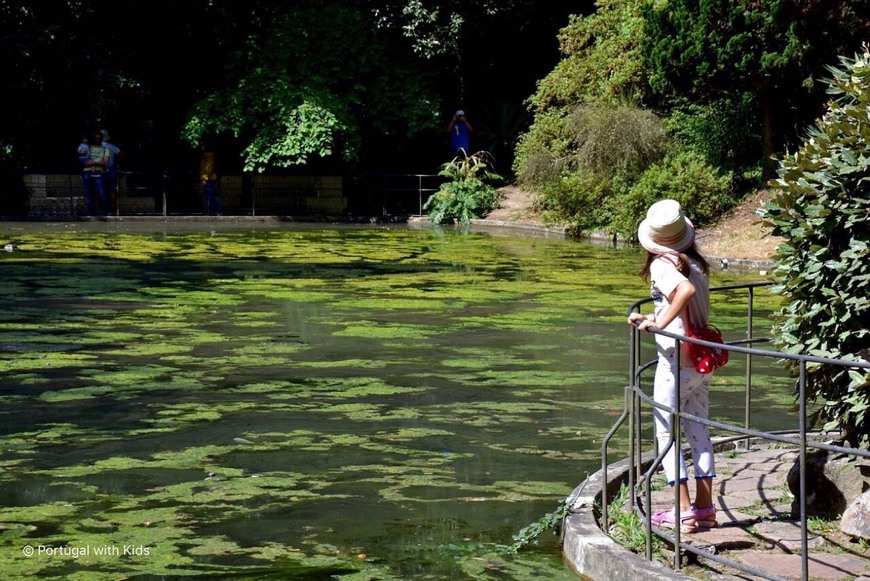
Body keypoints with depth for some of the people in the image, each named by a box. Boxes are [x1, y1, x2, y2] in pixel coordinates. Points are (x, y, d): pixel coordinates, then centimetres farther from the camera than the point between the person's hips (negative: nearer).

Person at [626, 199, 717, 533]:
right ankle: (705, 507, 17)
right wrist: (653, 320, 16)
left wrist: (659, 323, -24)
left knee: (666, 433, 2)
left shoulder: (662, 265, -13)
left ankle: (684, 512, 0)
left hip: (676, 359, -7)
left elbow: (686, 290, -33)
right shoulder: (696, 263, 9)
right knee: (698, 431, 14)